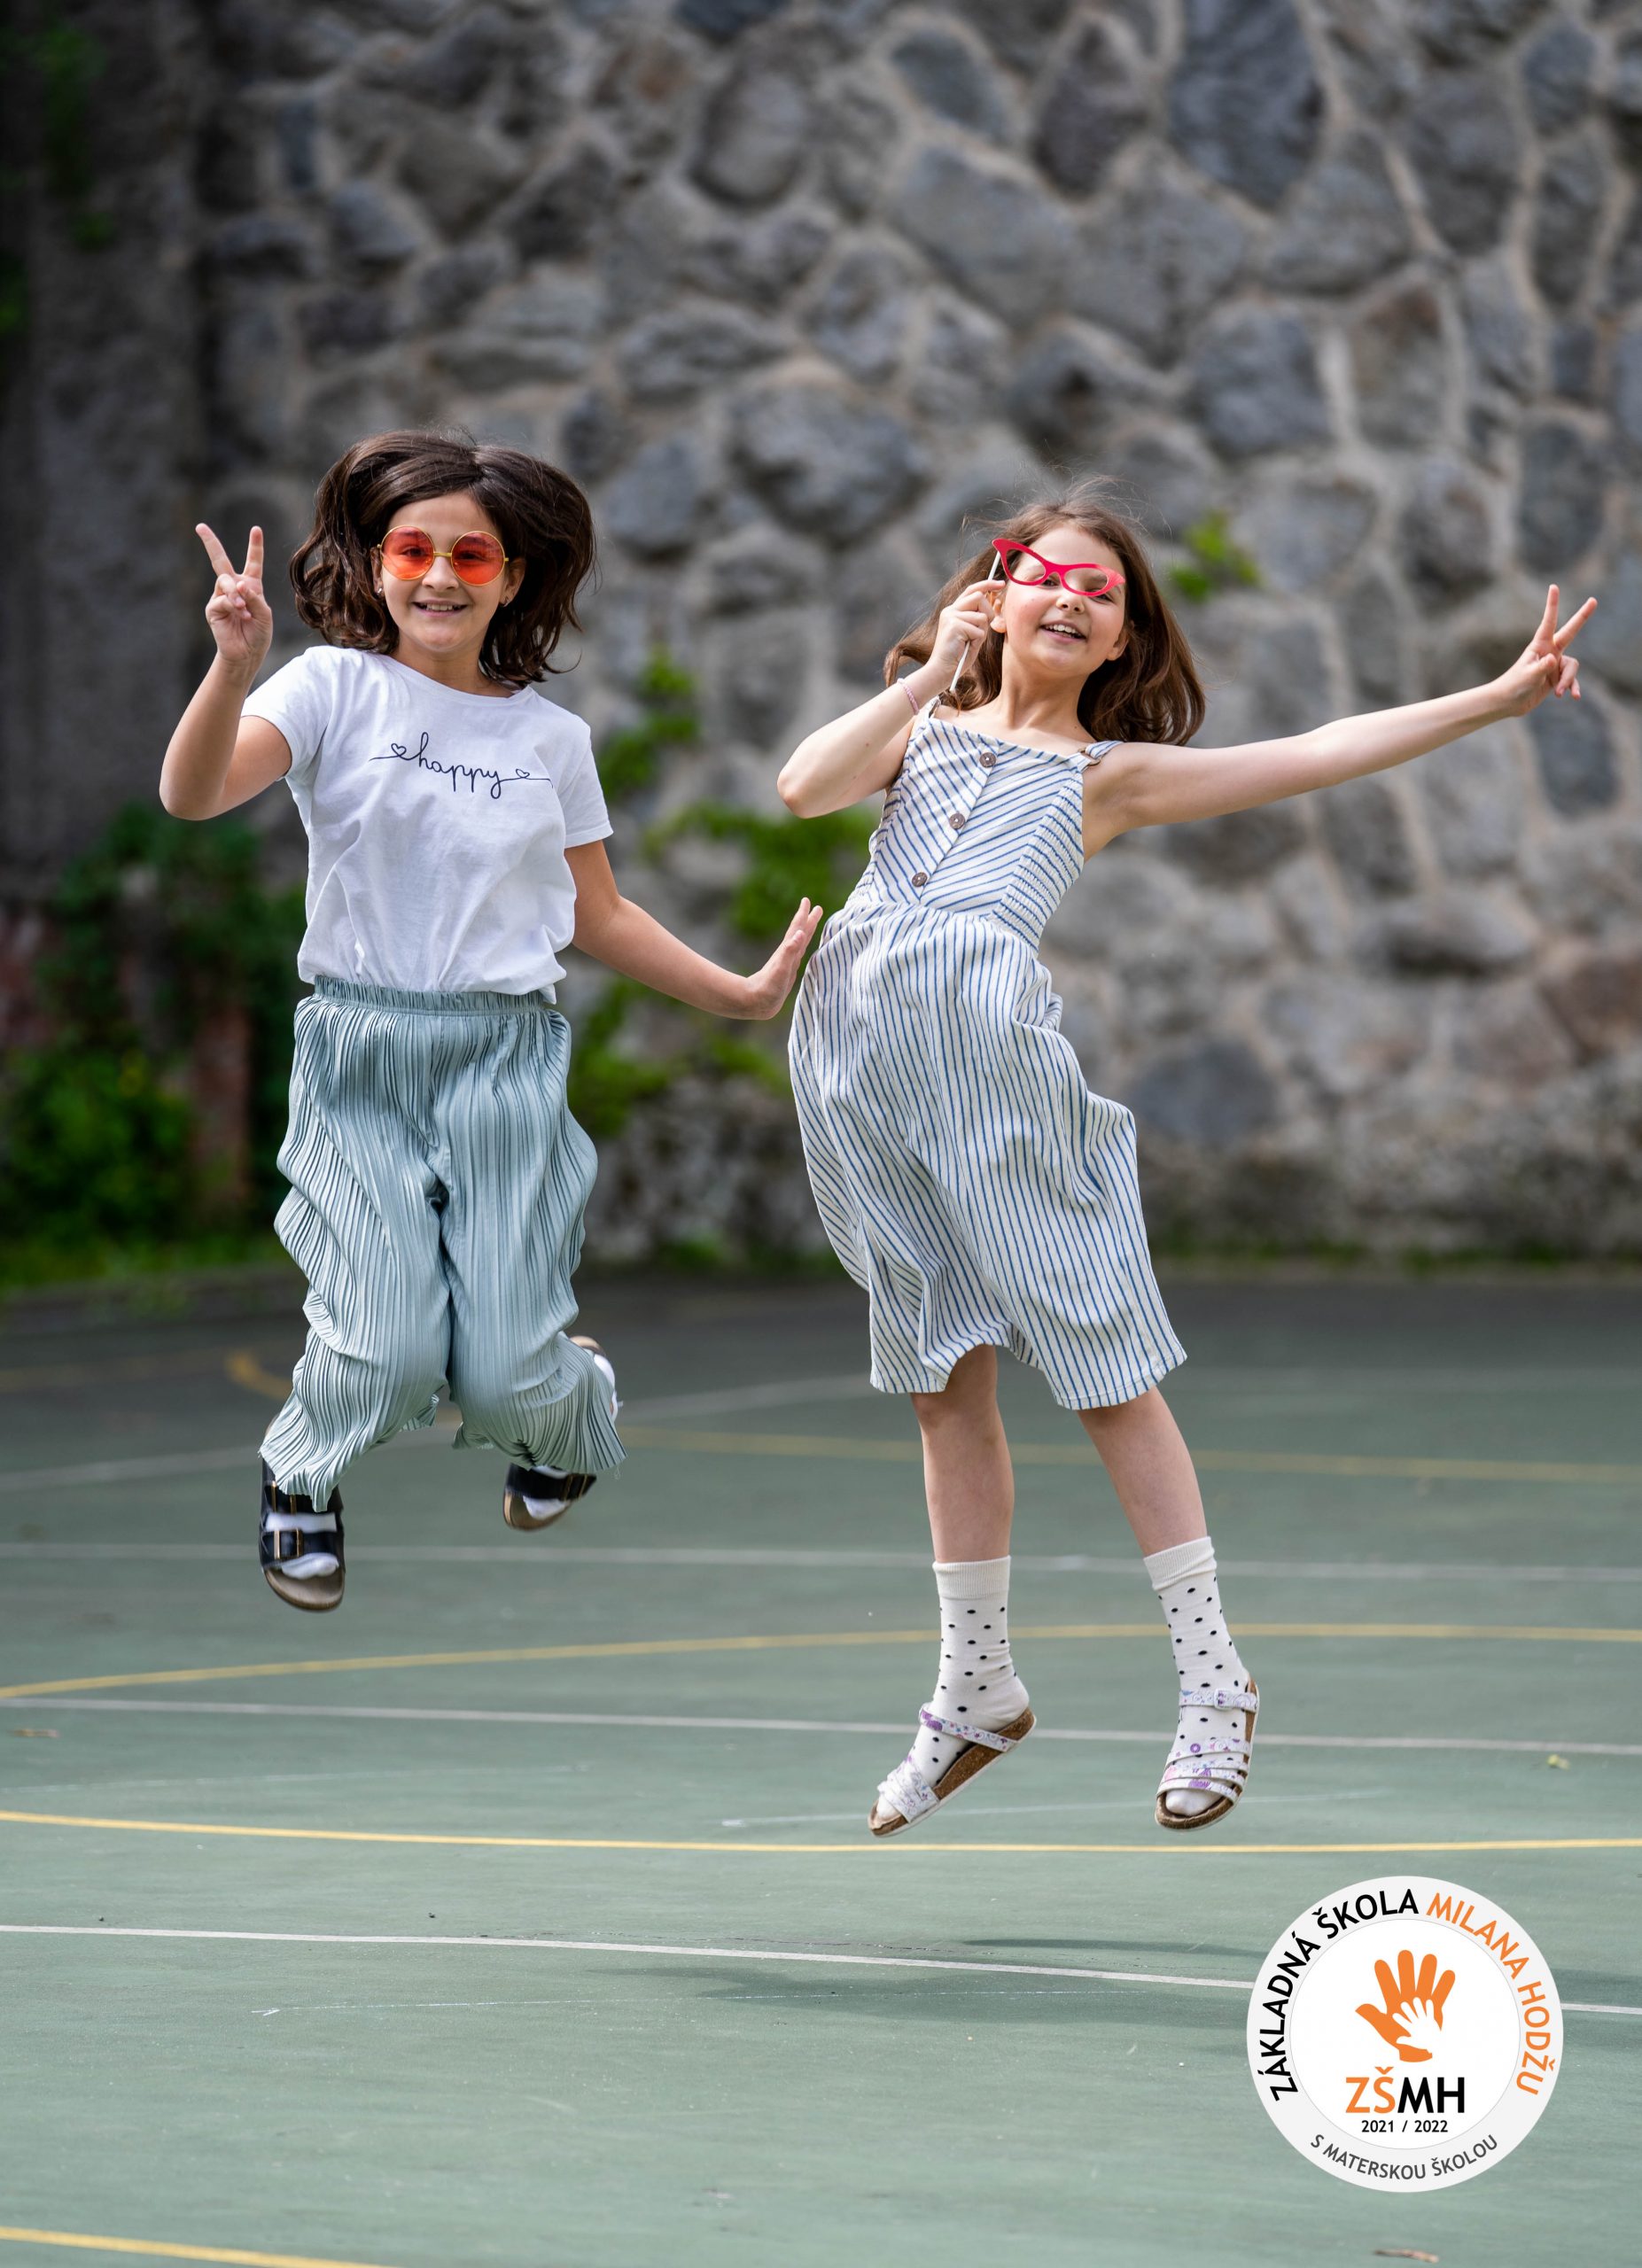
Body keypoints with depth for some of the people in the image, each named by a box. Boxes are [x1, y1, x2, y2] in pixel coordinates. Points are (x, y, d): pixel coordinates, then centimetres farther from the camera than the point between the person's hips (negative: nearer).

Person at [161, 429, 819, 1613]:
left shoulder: (551, 736, 8)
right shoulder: (339, 688, -2)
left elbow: (599, 914, 18)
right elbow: (193, 795, -17)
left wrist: (740, 993, 15)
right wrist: (236, 668, -33)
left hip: (506, 1062, 2)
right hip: (362, 1057, -2)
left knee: (506, 1377, -5)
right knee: (388, 1357, -16)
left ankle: (574, 1402, 35)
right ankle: (302, 1473, 20)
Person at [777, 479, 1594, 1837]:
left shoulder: (1109, 773, 14)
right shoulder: (925, 724, 21)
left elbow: (1320, 754, 10)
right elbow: (807, 789, 3)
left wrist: (1501, 698, 5)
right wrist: (931, 671, 3)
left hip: (992, 1040, -2)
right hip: (861, 1044, 3)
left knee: (1105, 1369, -3)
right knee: (945, 1382, 9)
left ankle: (1215, 1678, 4)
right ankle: (978, 1687, 19)